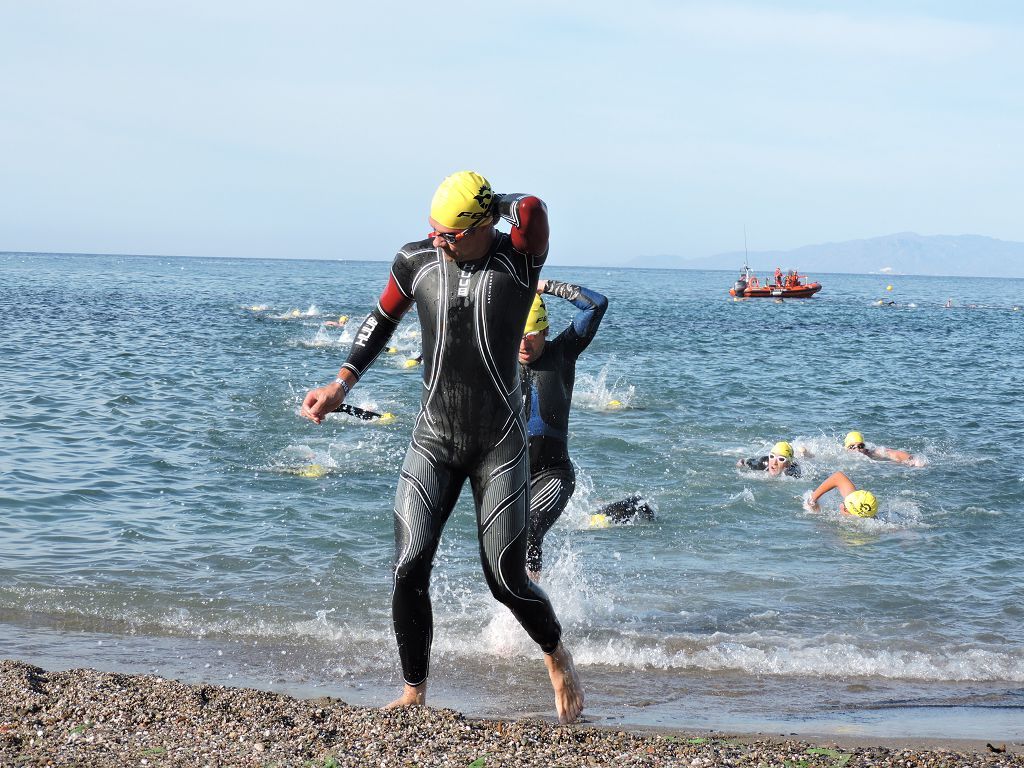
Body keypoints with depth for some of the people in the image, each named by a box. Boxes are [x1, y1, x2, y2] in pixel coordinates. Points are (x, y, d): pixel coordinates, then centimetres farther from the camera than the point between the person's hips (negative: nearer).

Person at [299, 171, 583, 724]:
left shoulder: (519, 261, -12)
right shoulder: (417, 260, -2)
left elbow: (532, 209, -35)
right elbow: (383, 318, 16)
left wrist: (505, 206, -13)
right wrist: (342, 381, 9)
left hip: (500, 444, -3)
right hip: (433, 439, 3)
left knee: (507, 581, -1)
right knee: (409, 569, -10)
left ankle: (558, 658, 29)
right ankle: (414, 693, 7)